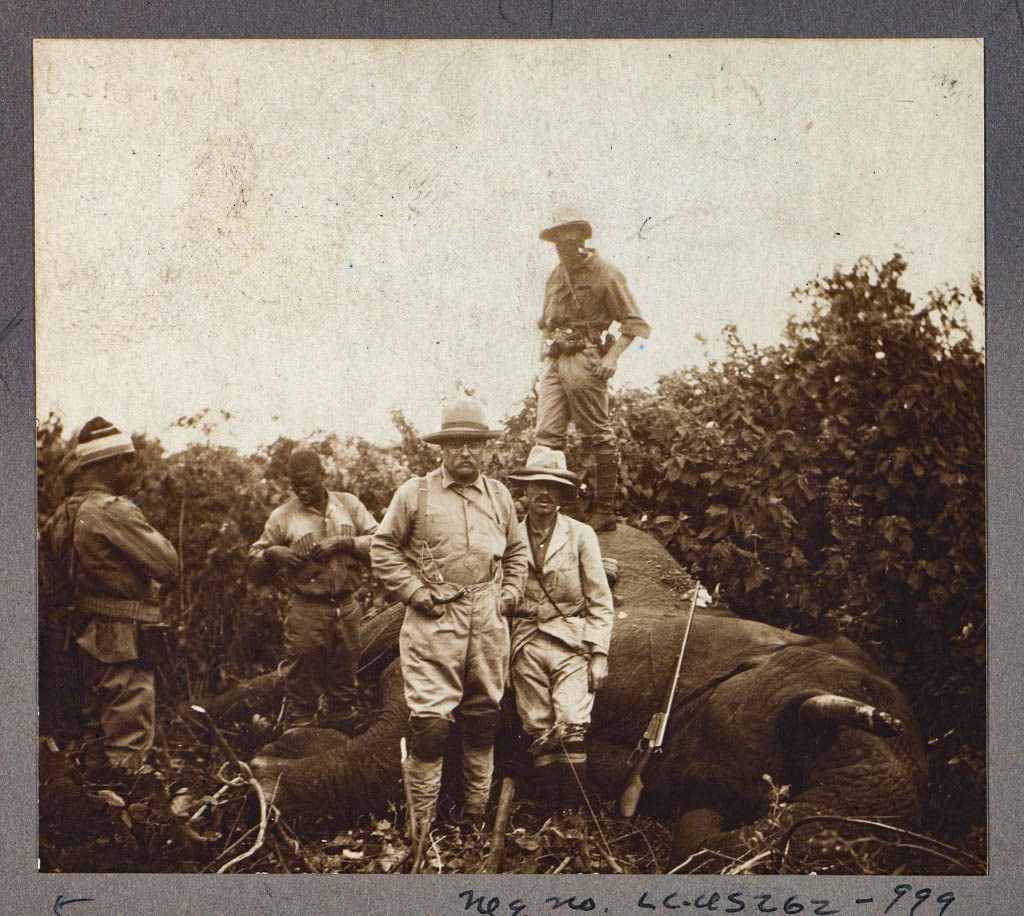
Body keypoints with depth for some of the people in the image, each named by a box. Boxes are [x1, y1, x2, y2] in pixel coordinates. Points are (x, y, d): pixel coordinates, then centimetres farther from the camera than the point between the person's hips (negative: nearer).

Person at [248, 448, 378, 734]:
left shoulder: (349, 505, 9)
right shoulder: (282, 516, 5)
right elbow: (253, 562, 9)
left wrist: (345, 543, -12)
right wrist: (272, 554, -13)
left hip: (347, 608, 2)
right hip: (306, 611, -2)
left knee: (344, 680, 12)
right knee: (301, 681, -4)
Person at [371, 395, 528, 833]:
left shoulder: (499, 495, 13)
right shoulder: (415, 493, 0)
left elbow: (517, 549, 24)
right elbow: (384, 548, 2)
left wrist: (509, 593, 10)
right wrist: (416, 592, -7)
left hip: (488, 621, 4)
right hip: (434, 620, -4)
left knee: (484, 718, 10)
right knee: (430, 722, -9)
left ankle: (477, 818, 22)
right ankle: (421, 827, -1)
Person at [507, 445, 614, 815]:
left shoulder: (580, 535, 6)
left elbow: (600, 601, 6)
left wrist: (599, 653, -3)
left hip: (571, 644, -1)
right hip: (526, 646, 1)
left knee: (571, 725, -15)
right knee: (539, 732, -3)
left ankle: (574, 813, -9)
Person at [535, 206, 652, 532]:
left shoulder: (604, 273, -1)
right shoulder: (555, 277, 20)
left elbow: (635, 323, -3)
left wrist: (612, 356, -14)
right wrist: (546, 349, 17)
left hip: (585, 360, -6)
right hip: (554, 362, 7)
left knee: (598, 437, -2)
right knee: (546, 435, -3)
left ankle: (604, 511, 3)